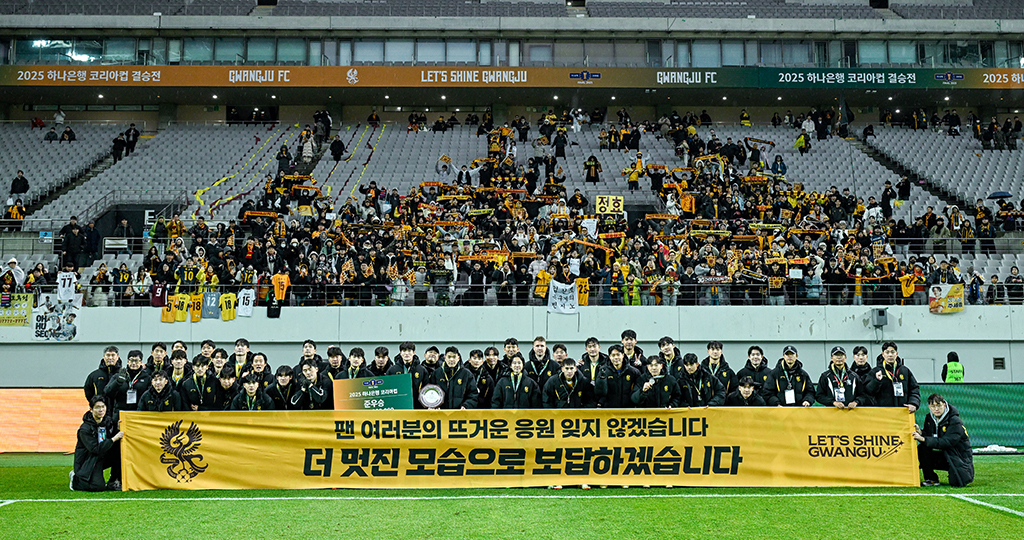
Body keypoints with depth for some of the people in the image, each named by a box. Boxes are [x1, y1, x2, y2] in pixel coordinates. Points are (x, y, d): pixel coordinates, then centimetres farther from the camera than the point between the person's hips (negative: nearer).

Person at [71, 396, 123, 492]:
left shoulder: (109, 420, 0)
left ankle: (113, 481, -7)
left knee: (120, 448, -21)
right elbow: (96, 449, -25)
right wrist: (114, 439, -30)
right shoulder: (85, 429, -18)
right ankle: (75, 478, 6)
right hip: (87, 461, -6)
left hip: (103, 457, 6)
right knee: (98, 486, -27)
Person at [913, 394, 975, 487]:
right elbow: (928, 437, -3)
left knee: (958, 483, -21)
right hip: (942, 456, 5)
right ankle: (932, 479, -8)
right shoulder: (929, 418, 1)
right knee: (921, 448, -21)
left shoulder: (955, 422, -20)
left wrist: (923, 439, -38)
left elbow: (945, 442, -30)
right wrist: (920, 432, -26)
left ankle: (966, 474, 17)